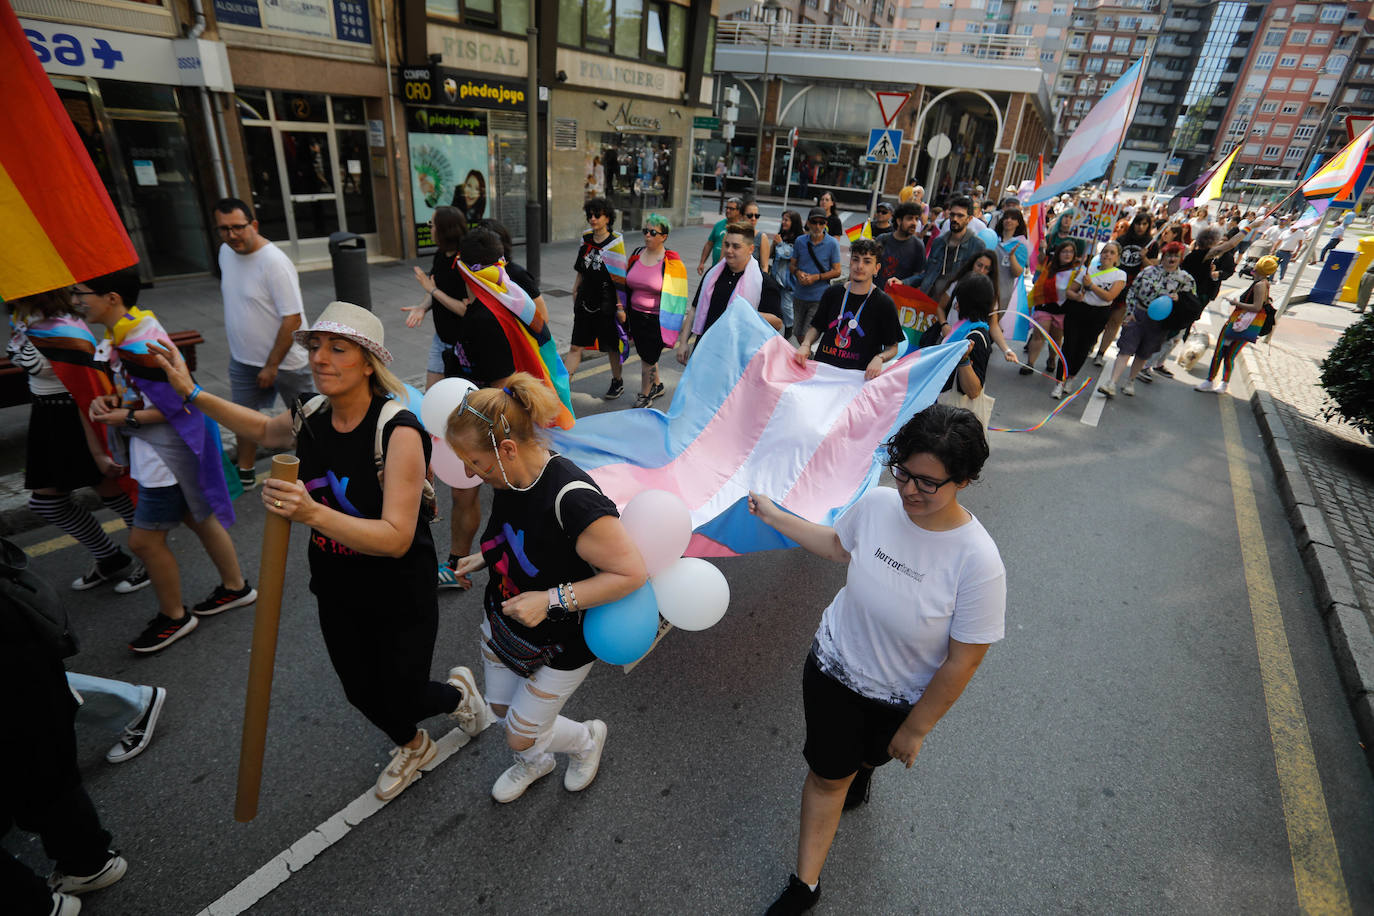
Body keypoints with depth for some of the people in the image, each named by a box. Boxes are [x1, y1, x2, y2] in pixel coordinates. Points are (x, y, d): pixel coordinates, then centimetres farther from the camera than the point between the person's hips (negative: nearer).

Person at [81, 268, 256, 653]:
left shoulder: (140, 348, -25)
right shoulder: (124, 335, 5)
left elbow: (181, 404, -23)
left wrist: (127, 418, -16)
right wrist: (111, 400, -1)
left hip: (167, 454, -10)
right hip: (157, 449, 10)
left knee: (144, 539, 1)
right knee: (199, 518, 20)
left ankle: (174, 617, 21)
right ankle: (235, 587, 36)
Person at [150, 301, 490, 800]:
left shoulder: (398, 431, -29)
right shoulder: (311, 414, -8)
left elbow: (396, 538, -34)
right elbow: (265, 429, 19)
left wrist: (313, 513, -45)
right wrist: (192, 393, 13)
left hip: (401, 597, -6)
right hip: (336, 591, 7)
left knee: (399, 702, 8)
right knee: (362, 694, 22)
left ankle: (457, 690, 43)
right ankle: (412, 746, 55)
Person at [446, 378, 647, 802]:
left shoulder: (571, 498, -37)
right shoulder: (507, 479, -11)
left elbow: (631, 572, -33)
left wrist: (551, 600, -32)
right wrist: (483, 558, 0)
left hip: (561, 643, -7)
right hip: (503, 619, 8)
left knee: (520, 735, 9)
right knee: (501, 708, 25)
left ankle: (588, 738, 42)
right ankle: (534, 762, 58)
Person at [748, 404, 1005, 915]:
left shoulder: (978, 562, -32)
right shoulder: (878, 504, -21)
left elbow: (961, 662, -21)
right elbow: (836, 546, 3)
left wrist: (916, 729, -10)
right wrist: (773, 516, 4)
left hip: (901, 700, -1)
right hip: (834, 667, 2)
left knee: (870, 755, 30)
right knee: (828, 775, 16)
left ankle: (862, 767, 69)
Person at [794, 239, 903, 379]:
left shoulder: (884, 303, 1)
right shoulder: (832, 293, 11)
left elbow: (892, 347, 6)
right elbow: (816, 327, 20)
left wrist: (879, 358, -15)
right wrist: (806, 344, 0)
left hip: (859, 375, -2)